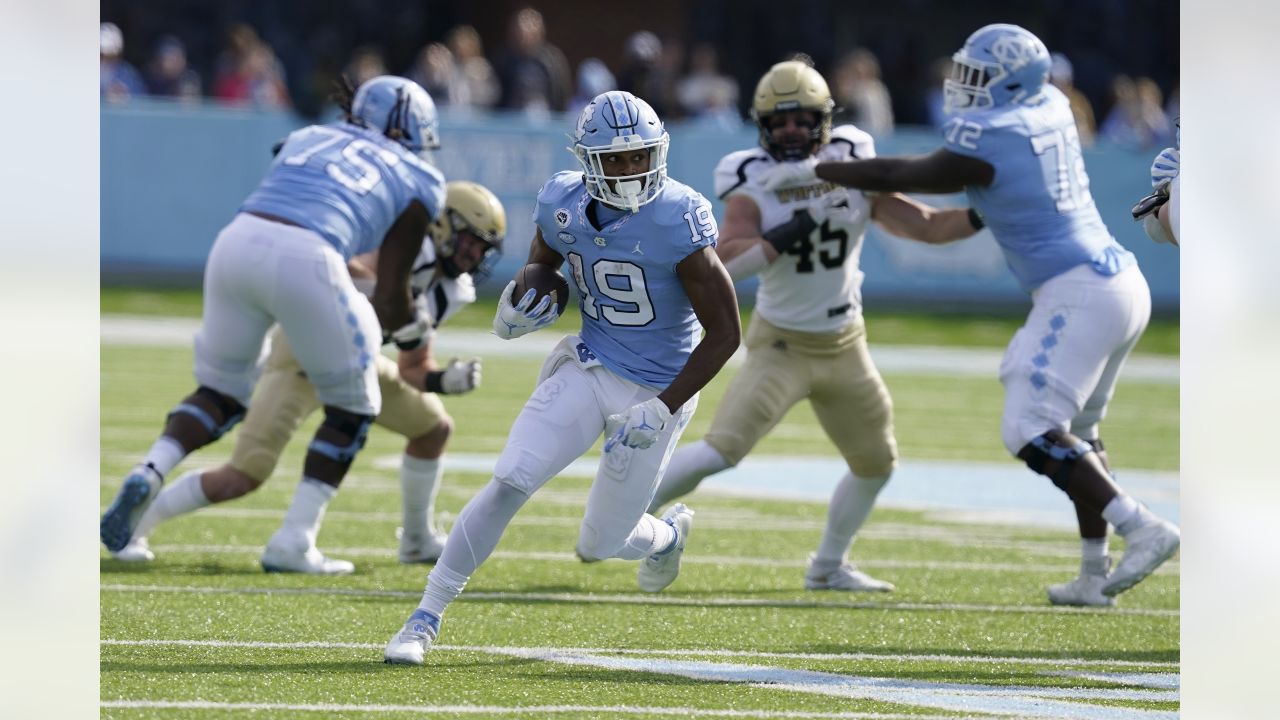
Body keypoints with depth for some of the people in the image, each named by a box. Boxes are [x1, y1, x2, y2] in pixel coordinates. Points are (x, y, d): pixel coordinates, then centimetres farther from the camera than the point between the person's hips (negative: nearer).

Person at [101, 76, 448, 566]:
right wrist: (412, 330, 39)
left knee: (221, 391, 24)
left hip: (236, 241, 4)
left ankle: (149, 473, -2)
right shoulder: (415, 182, 20)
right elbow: (390, 297, 21)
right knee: (351, 409, 18)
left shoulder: (307, 139, 31)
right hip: (305, 263, -4)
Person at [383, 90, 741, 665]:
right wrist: (516, 311, -10)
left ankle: (667, 535, 42)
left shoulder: (678, 221, -22)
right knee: (510, 482, -17)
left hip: (656, 391, -3)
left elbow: (724, 334, -17)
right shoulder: (563, 206, -7)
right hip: (588, 371, 3)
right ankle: (426, 618, -9)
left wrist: (661, 410, -22)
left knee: (600, 545, 5)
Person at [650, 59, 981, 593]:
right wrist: (779, 240, -41)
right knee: (721, 449, -19)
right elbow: (724, 263, -28)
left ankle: (828, 567, 32)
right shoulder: (753, 185, -15)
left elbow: (927, 226, -3)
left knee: (876, 463, 14)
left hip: (844, 348, 5)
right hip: (781, 345, -5)